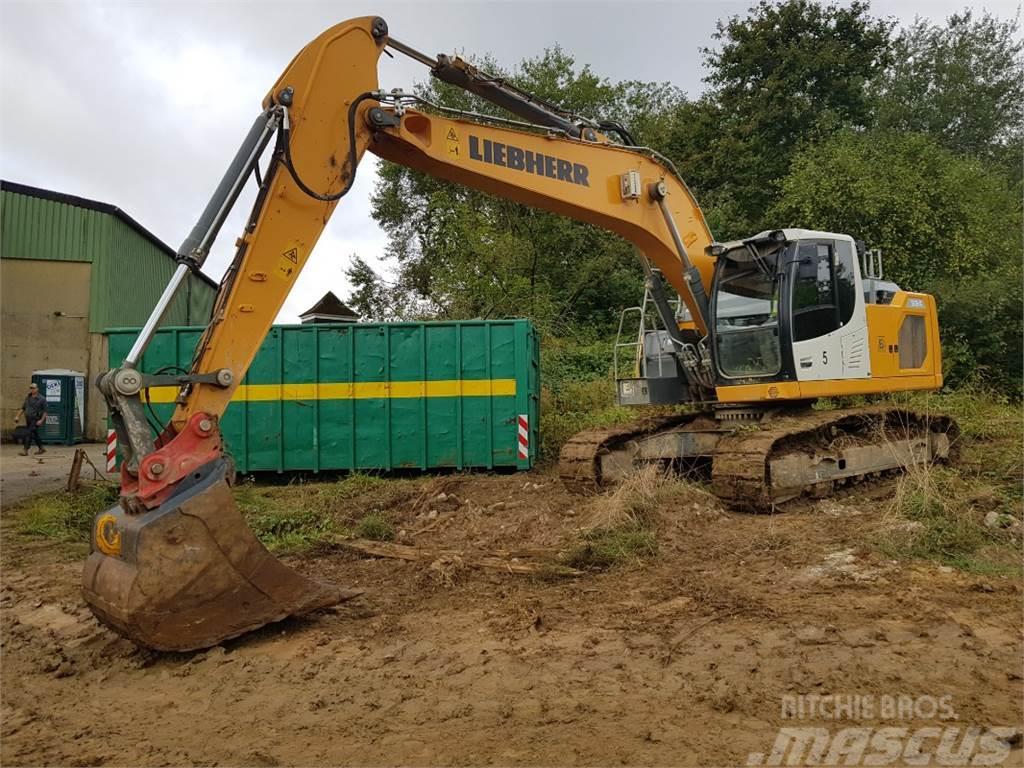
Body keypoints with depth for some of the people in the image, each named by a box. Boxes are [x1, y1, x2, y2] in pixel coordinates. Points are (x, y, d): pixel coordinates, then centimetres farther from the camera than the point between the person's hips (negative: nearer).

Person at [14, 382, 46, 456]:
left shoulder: (41, 399, -8)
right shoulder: (28, 398, 10)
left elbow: (45, 411, -9)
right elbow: (23, 408, 19)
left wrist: (41, 420, -17)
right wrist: (18, 416, 10)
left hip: (36, 420, -7)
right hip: (28, 420, 7)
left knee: (29, 433, -15)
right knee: (35, 434, 14)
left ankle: (25, 450, -13)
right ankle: (41, 448, 27)